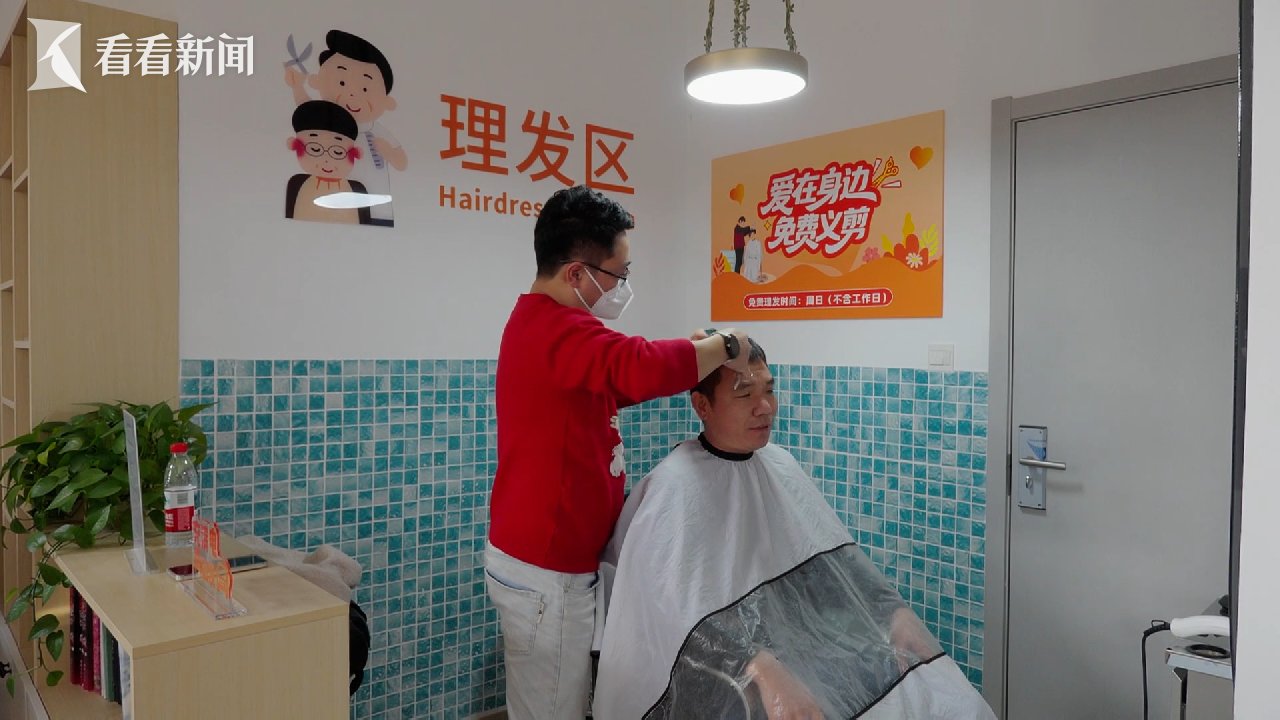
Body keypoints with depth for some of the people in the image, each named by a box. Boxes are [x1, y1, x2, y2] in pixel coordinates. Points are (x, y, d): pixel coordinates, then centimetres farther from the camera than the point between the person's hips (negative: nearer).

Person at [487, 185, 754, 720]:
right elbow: (640, 368, -41)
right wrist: (722, 347, -22)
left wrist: (695, 356, 5)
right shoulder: (556, 330, -23)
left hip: (542, 558, 10)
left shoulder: (539, 322, 12)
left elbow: (616, 383, 20)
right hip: (545, 571, -10)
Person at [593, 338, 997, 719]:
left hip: (799, 640, 7)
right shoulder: (676, 485, -16)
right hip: (721, 673, -6)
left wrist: (893, 612, -4)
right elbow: (680, 609, -23)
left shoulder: (780, 465, 7)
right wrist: (759, 671, -33)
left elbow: (835, 556, 10)